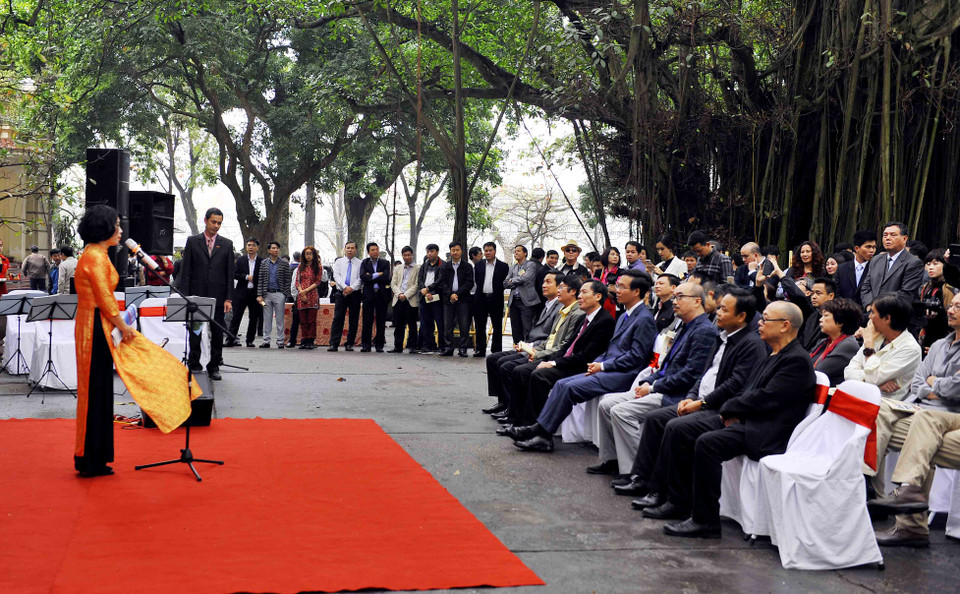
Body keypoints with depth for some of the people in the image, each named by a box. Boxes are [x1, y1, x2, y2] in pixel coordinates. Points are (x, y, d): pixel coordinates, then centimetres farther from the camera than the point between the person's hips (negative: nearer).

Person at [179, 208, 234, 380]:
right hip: (196, 295, -1)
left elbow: (230, 274, 5)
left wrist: (228, 299, -3)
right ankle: (194, 365, 14)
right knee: (195, 332, 4)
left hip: (217, 296, 1)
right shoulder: (192, 241, 5)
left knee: (217, 333, 4)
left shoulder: (226, 244, 7)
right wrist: (185, 296, -5)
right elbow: (185, 271, 3)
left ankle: (214, 366, 12)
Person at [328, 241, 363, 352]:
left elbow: (360, 278, -3)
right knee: (337, 318, -7)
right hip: (341, 293, 0)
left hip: (355, 293, 0)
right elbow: (336, 276, 1)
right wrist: (344, 287, -13)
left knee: (354, 320, 3)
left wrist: (352, 288, -16)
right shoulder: (338, 262, 11)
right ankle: (334, 344, -10)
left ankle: (350, 344, 12)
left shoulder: (360, 263, 6)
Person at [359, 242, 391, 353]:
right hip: (369, 294, 0)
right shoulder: (364, 263, 7)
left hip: (382, 294, 0)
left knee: (381, 321, 3)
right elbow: (362, 277, -8)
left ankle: (379, 345, 10)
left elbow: (386, 277, -9)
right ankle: (365, 345, 5)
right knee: (367, 321, -1)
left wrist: (371, 276, -8)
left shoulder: (385, 263, 6)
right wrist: (377, 275, -12)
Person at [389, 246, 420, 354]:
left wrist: (406, 295, -12)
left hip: (411, 300, -4)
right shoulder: (397, 269, 18)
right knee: (398, 325, 4)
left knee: (412, 325, -2)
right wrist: (399, 294, -7)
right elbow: (393, 283, 11)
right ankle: (398, 346, 9)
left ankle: (413, 346, 3)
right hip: (398, 300, 4)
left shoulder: (418, 268, 3)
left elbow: (417, 285, -6)